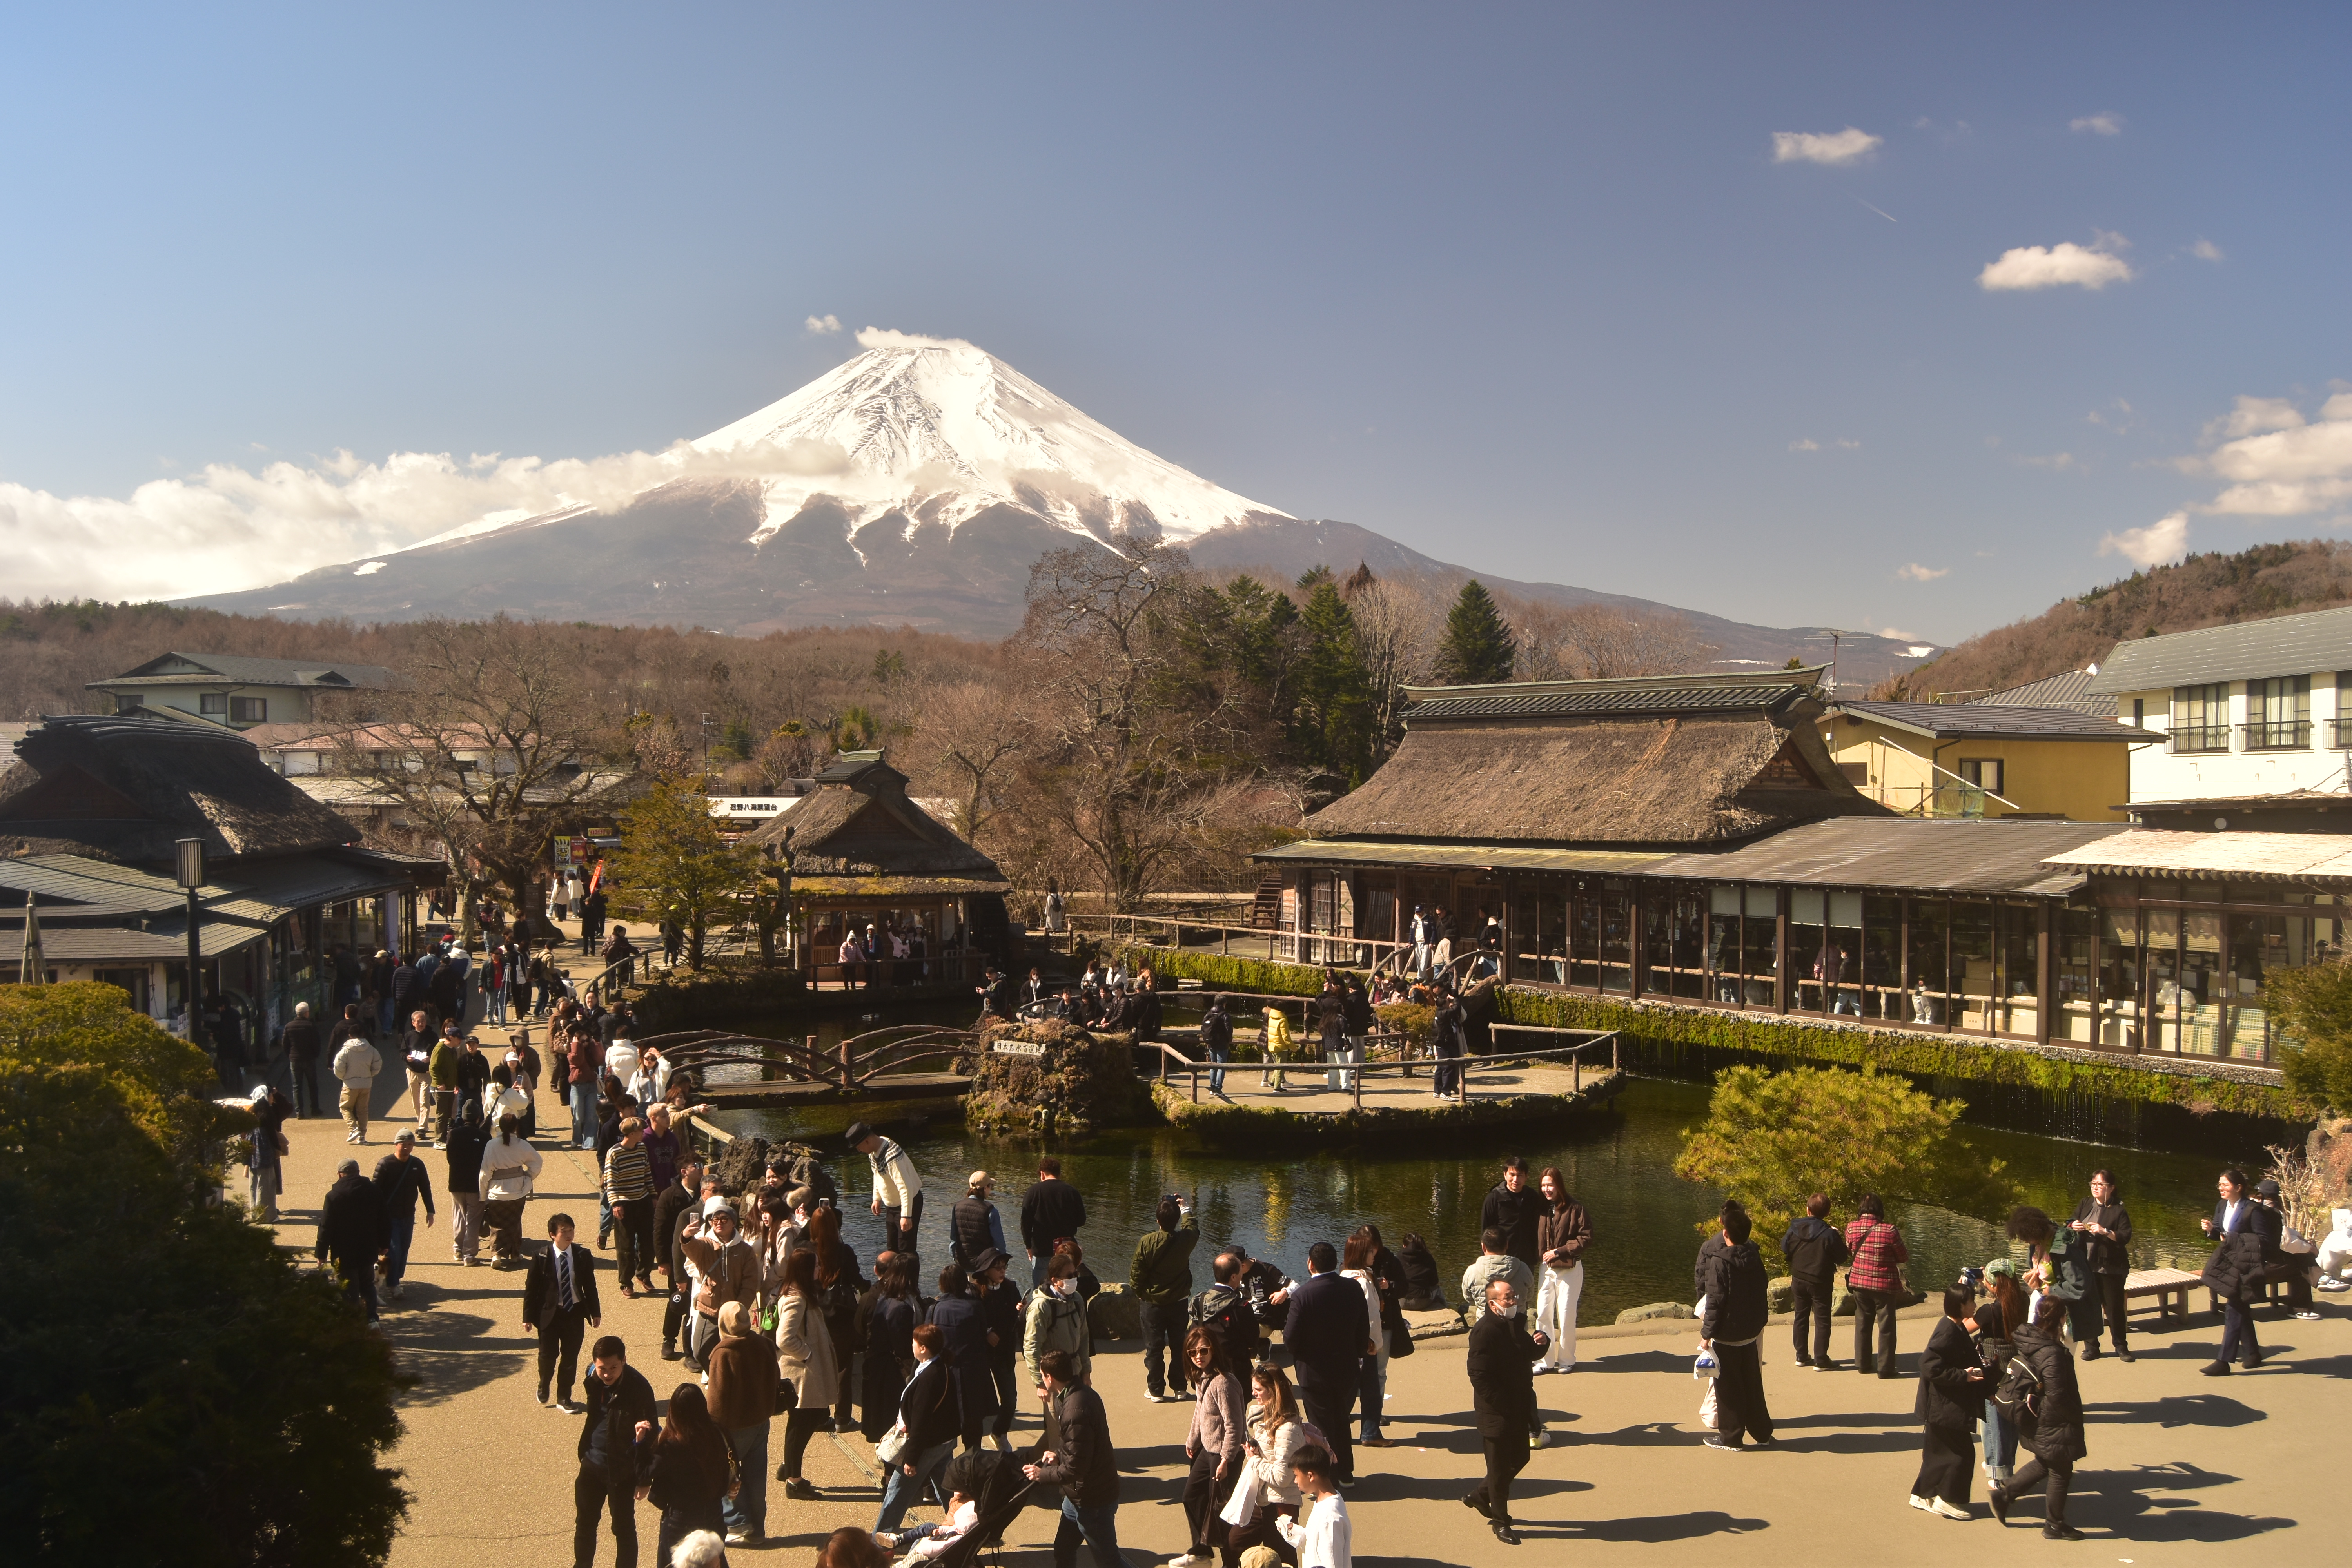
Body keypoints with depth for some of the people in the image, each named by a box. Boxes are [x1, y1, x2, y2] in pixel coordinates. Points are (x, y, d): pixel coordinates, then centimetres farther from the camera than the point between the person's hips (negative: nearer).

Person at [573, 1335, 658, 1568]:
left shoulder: (639, 1389, -22)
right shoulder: (594, 1380, -7)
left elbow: (650, 1435, -17)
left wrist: (644, 1478, -16)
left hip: (622, 1471, -6)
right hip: (592, 1464, 6)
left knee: (624, 1529, 8)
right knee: (584, 1522, 20)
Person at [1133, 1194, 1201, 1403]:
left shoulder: (1146, 1242, -19)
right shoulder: (1185, 1239, -13)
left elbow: (1136, 1274, -12)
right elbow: (1193, 1227, 13)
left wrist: (1140, 1293, 6)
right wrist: (1185, 1207, 26)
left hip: (1152, 1304, -2)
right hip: (1178, 1303, 2)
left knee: (1154, 1348, 8)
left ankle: (1156, 1391, 13)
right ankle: (1180, 1388, 21)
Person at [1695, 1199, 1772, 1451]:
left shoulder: (1718, 1261, -19)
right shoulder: (1754, 1256, 0)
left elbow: (1715, 1301, -18)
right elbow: (1761, 1291, 10)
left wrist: (1707, 1333, -12)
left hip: (1726, 1335, -6)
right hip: (1751, 1331, 6)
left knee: (1728, 1386, 5)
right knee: (1752, 1383, 16)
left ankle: (1731, 1436, 12)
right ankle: (1762, 1432, 23)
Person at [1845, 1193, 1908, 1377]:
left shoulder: (1852, 1229, -8)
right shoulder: (1889, 1231, -19)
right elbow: (1903, 1258, -5)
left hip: (1859, 1282, 4)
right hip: (1885, 1285, -4)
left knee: (1862, 1324, 17)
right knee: (1886, 1327, 7)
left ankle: (1863, 1363, 24)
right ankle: (1885, 1368, 10)